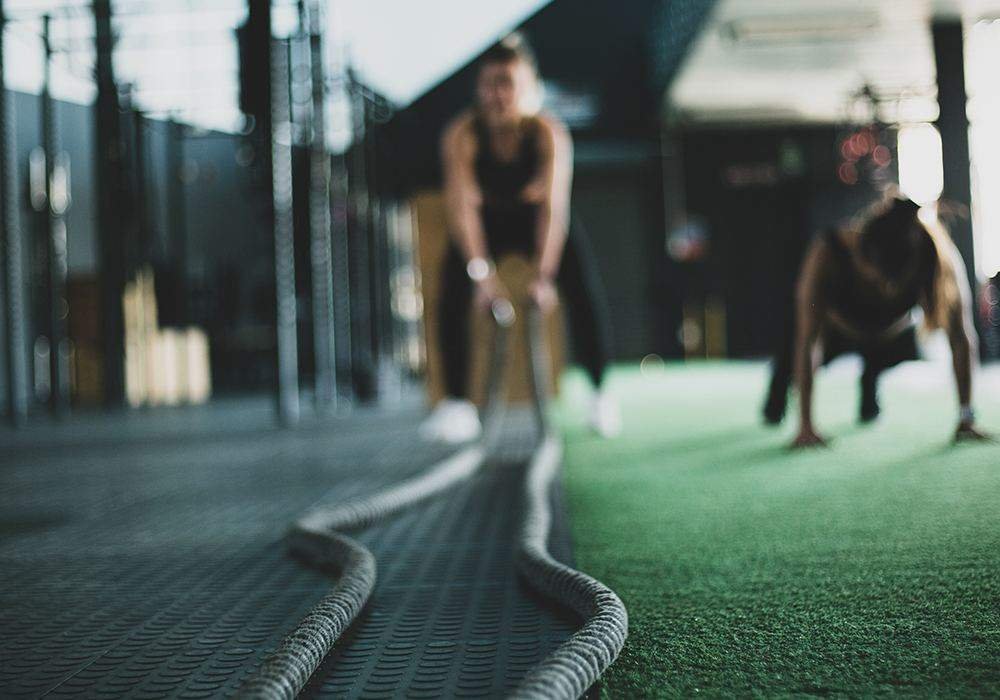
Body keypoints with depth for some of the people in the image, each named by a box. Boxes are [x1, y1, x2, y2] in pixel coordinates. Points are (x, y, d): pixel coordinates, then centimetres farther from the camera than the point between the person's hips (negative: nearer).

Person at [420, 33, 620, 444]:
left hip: (537, 219, -1)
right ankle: (456, 403, -10)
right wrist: (481, 272, -43)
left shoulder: (549, 133, -28)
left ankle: (601, 392, -2)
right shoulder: (462, 134, -27)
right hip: (486, 223, 1)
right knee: (453, 297, -20)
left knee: (586, 294, -19)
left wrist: (544, 275, -44)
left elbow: (554, 207, -35)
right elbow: (462, 205, -33)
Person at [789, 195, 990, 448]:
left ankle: (870, 383, 23)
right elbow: (806, 343, -41)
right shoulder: (827, 255, -42)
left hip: (893, 336, 1)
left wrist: (966, 418, -36)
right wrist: (805, 425, -45)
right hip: (835, 331, -1)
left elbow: (961, 340, -31)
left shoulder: (941, 260, -36)